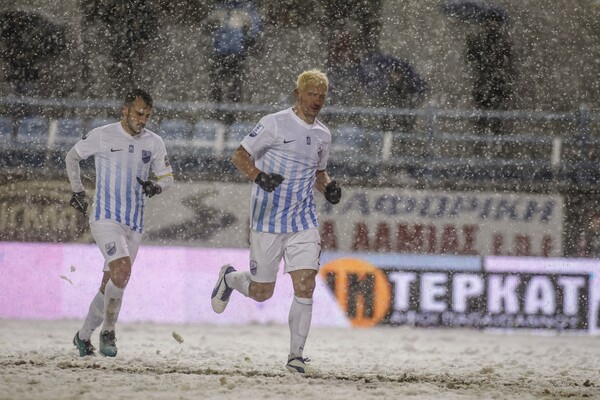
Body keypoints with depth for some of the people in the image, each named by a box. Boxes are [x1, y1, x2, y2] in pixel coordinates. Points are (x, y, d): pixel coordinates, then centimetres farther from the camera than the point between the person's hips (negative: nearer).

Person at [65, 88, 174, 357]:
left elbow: (167, 176, 14)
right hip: (105, 218, -5)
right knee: (123, 269, -25)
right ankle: (107, 332, -11)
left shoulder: (154, 143, 5)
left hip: (134, 224, 5)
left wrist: (156, 187, -9)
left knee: (110, 283, 9)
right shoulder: (102, 136, -5)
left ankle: (84, 336, 25)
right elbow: (72, 157, 10)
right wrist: (77, 191, 8)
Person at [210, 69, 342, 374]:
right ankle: (230, 278, 40)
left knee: (305, 287, -11)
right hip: (267, 221, -4)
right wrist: (259, 176, -26)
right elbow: (239, 156, -7)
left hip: (303, 223, 4)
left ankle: (296, 355, -1)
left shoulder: (322, 135, 9)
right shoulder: (275, 123, -9)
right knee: (261, 292, 5)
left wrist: (328, 187, 2)